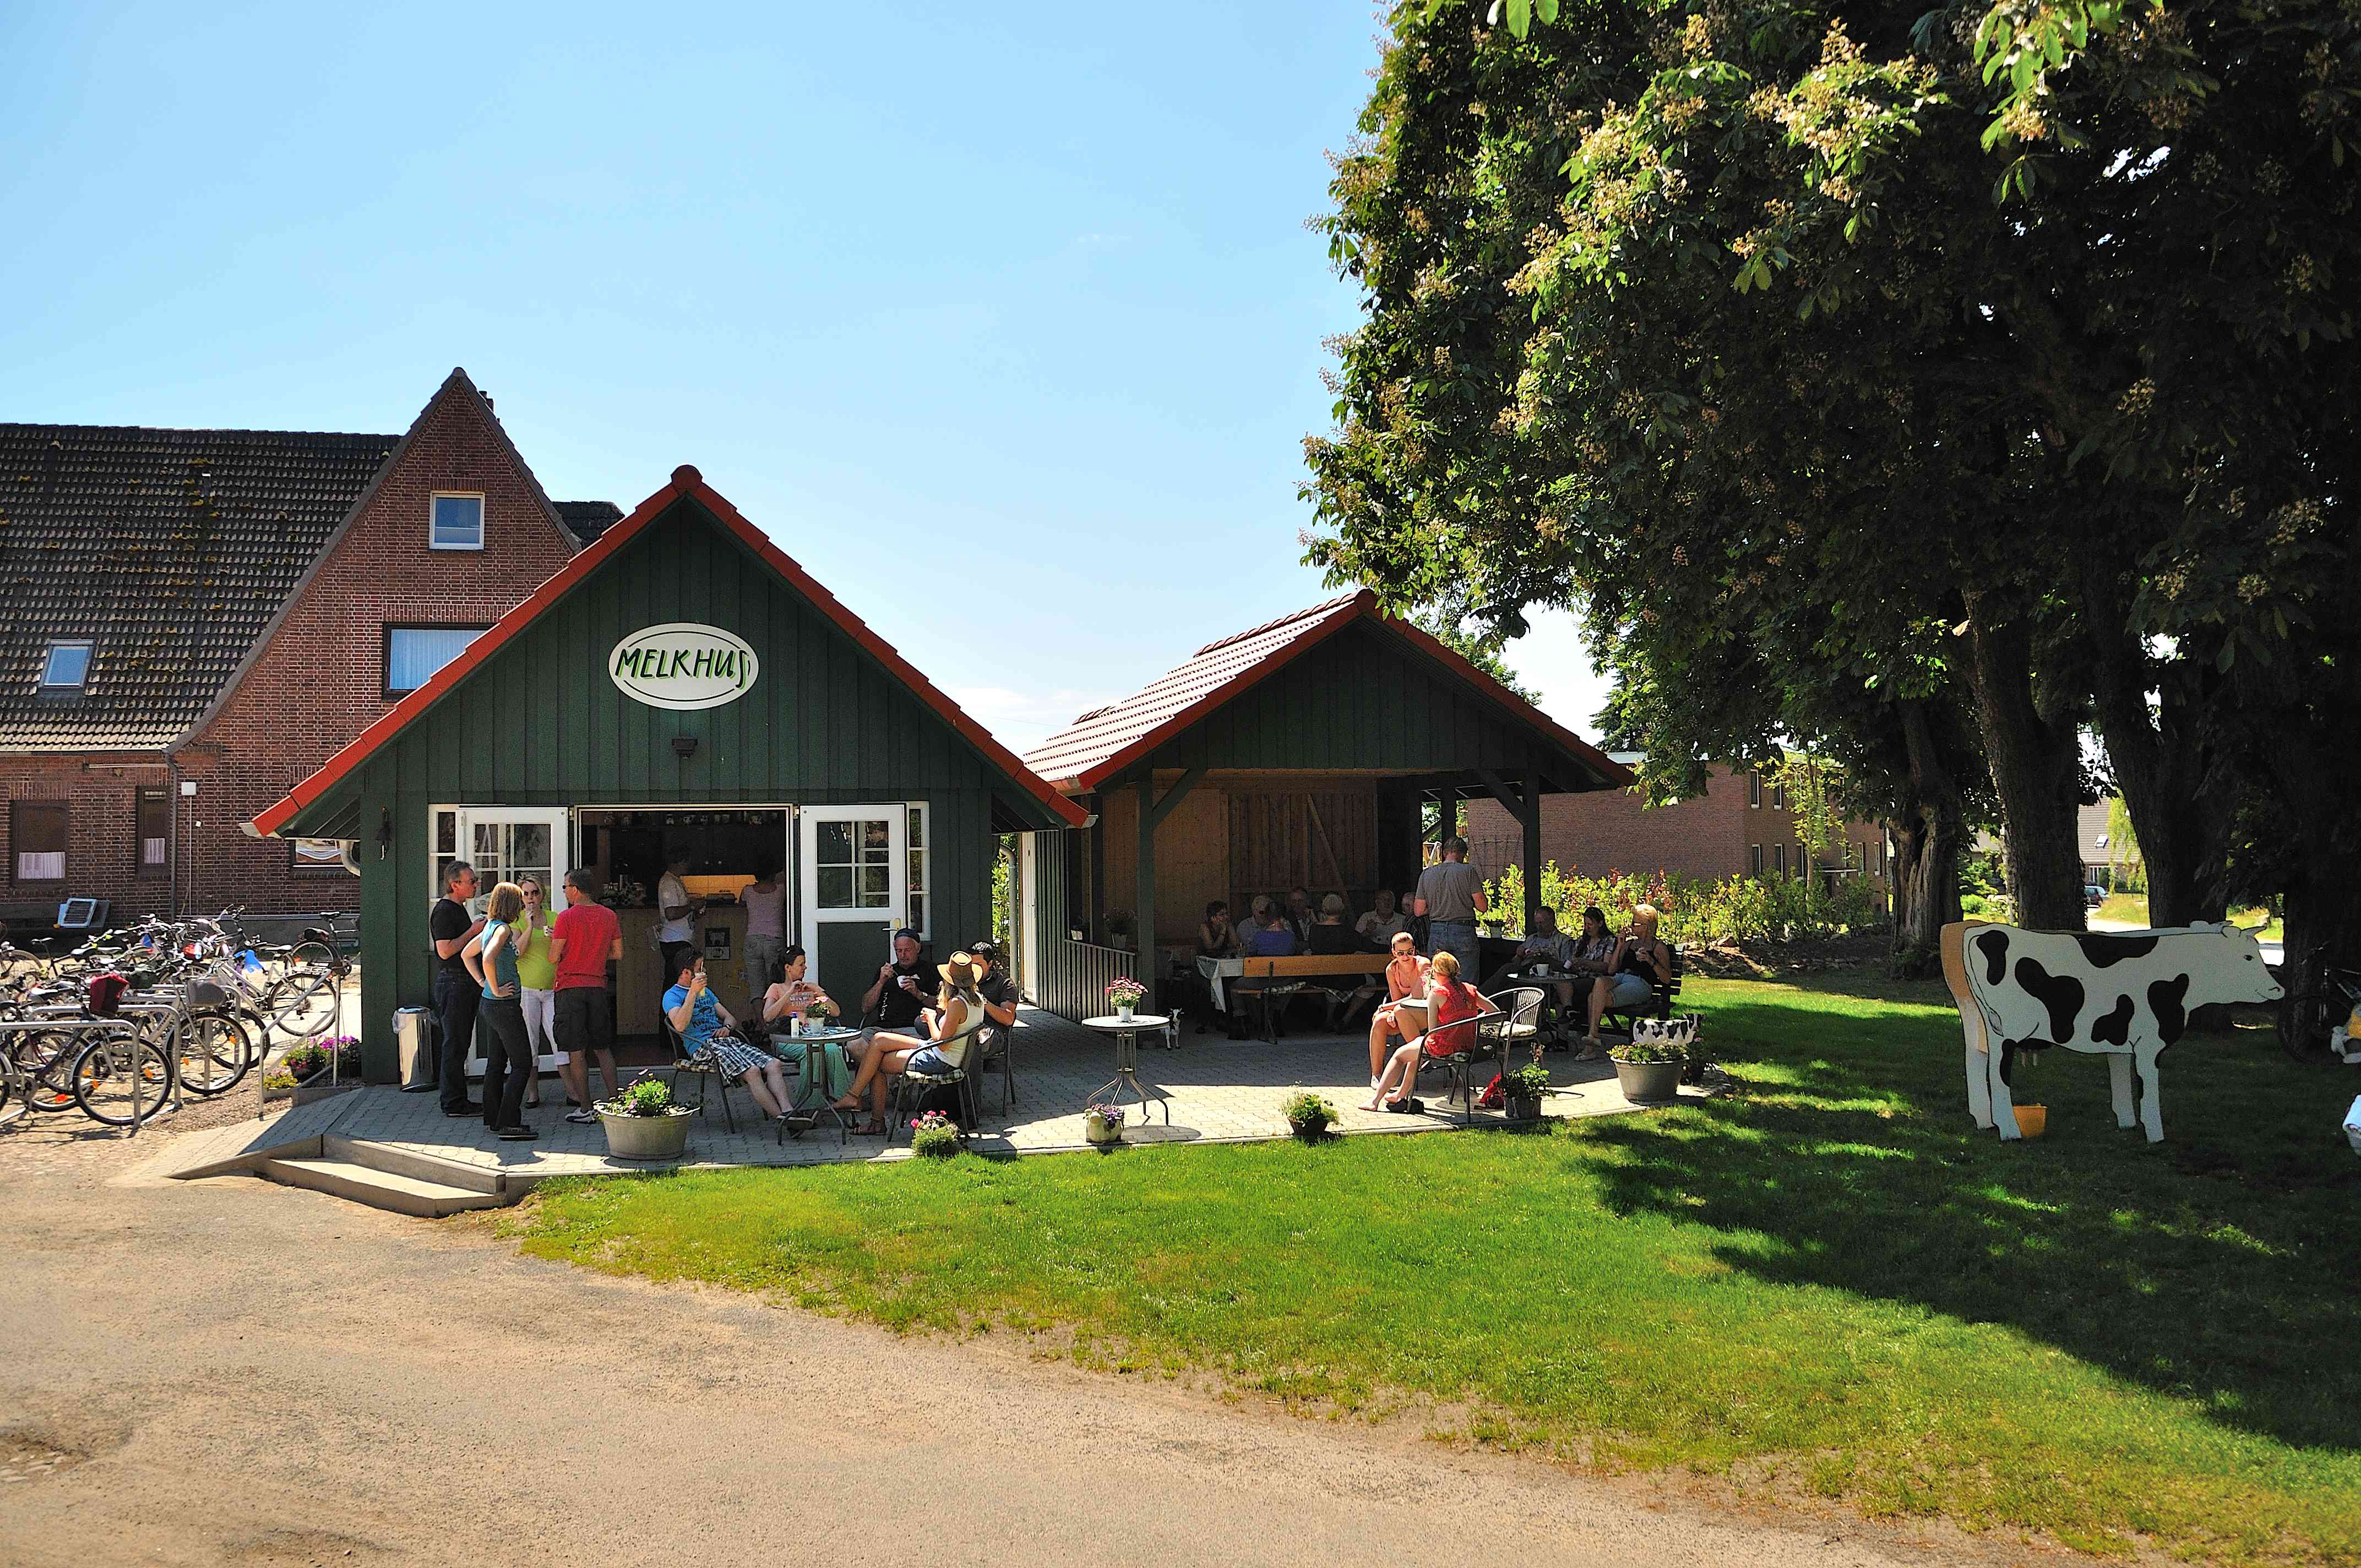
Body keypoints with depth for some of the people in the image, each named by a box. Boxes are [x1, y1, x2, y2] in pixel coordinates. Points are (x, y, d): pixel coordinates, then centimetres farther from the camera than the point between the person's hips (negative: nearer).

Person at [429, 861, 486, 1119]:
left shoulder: (459, 909, 18)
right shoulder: (443, 911, -13)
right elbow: (445, 951, -21)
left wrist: (480, 930, 12)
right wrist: (473, 932, -15)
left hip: (467, 983, 10)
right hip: (453, 983, -10)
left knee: (461, 1044, 12)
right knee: (455, 1044, -7)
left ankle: (458, 1100, 17)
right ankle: (454, 1103, -3)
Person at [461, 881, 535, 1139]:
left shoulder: (491, 927, 11)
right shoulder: (503, 929, -17)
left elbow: (467, 955, 24)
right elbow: (489, 959, -34)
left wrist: (483, 982, 17)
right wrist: (496, 989, -22)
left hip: (492, 1005, 10)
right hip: (505, 1006, -10)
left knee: (496, 1064, 15)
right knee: (522, 1065, -5)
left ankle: (494, 1119, 21)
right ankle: (508, 1123, -6)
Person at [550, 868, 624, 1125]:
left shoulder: (566, 917, -9)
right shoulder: (609, 916, 5)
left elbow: (553, 958, -8)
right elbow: (618, 953, 10)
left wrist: (554, 941, 11)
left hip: (571, 987, -5)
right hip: (598, 986, 5)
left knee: (576, 1051, 1)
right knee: (603, 1048, 14)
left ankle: (585, 1109, 2)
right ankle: (615, 1102, 10)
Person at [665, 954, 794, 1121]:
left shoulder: (706, 992, 29)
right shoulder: (672, 996, 5)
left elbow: (730, 1018, 27)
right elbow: (680, 1026, -15)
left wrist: (727, 1027, 3)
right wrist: (693, 992, -16)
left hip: (729, 1041, 7)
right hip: (704, 1046, -7)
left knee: (774, 1065, -19)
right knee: (752, 1071, -32)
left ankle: (787, 1112, -34)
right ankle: (780, 1118, -35)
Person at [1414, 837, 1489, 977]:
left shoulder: (1426, 874, 6)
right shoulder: (1468, 871, -4)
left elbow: (1418, 911, 6)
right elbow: (1482, 907, -6)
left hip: (1436, 934, 3)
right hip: (1463, 932, -3)